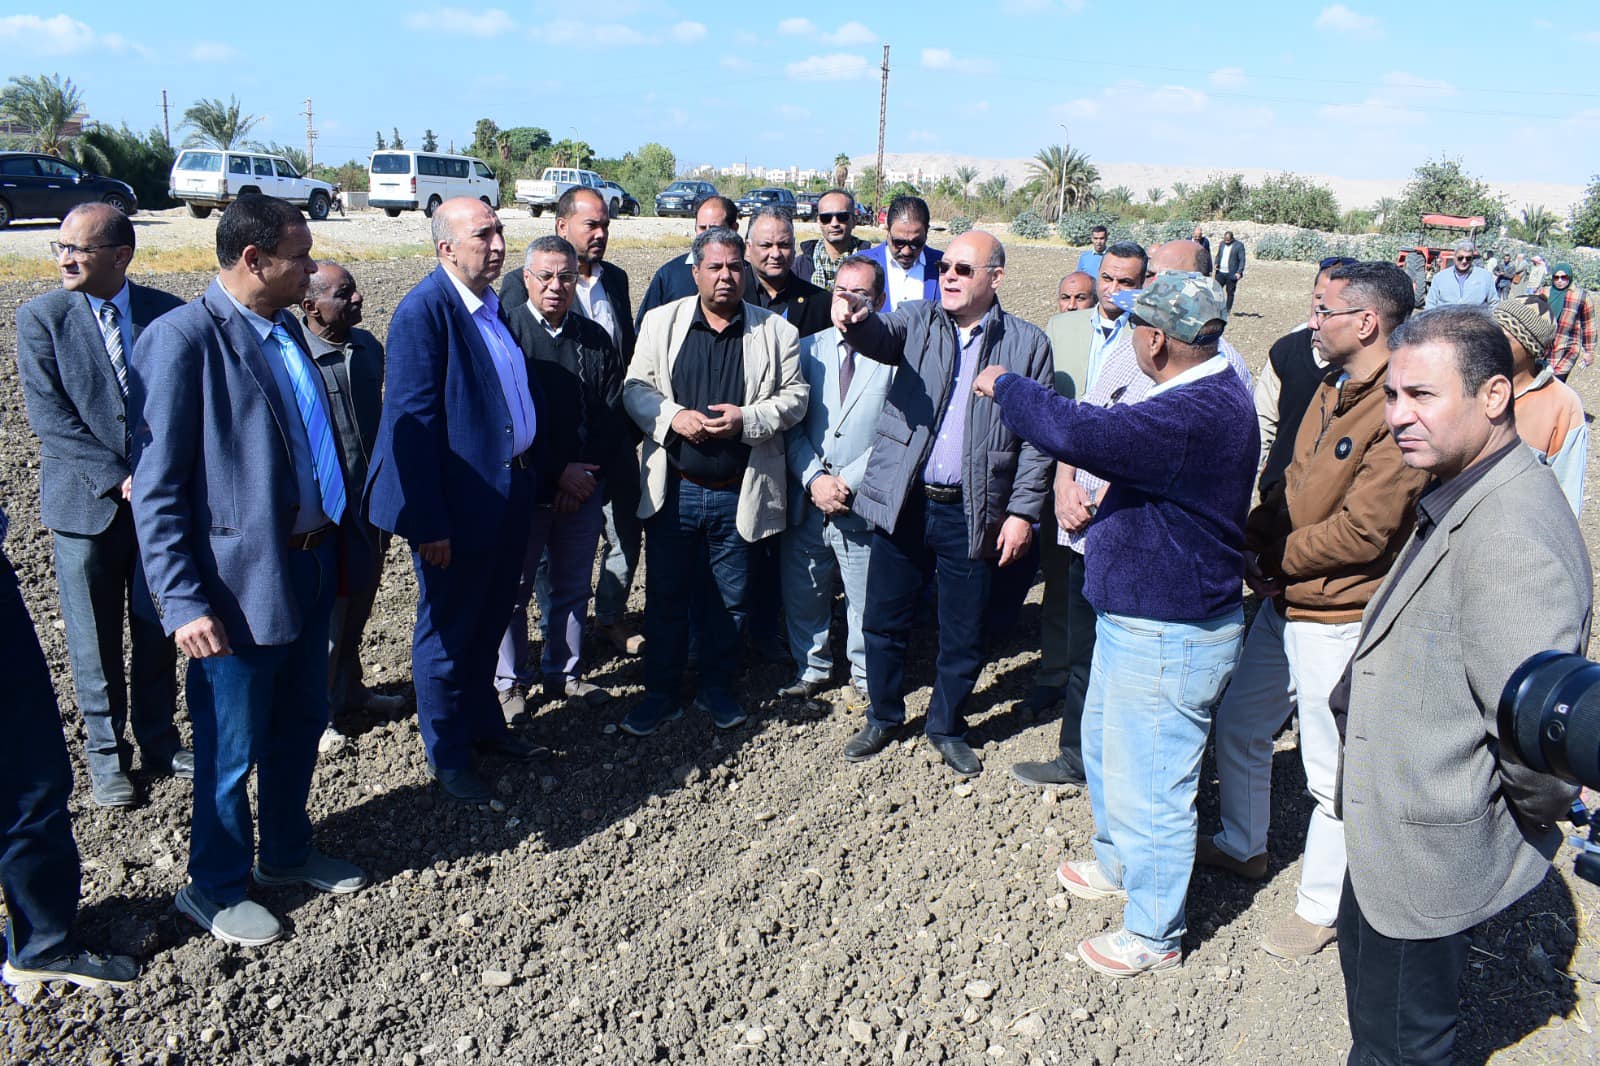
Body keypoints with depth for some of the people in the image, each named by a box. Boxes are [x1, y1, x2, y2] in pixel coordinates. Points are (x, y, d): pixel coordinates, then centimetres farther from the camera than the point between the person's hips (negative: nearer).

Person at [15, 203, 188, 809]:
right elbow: (49, 417, -10)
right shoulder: (41, 318, -4)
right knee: (95, 640, 8)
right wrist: (118, 478, -16)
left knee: (158, 631, 12)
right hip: (85, 504, -1)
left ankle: (158, 740, 29)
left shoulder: (167, 314, -1)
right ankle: (105, 752, 25)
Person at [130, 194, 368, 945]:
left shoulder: (284, 328, 7)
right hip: (240, 585, -8)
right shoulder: (182, 339, -17)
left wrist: (332, 540, 15)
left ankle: (287, 851, 42)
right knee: (231, 747, 9)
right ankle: (215, 886, 31)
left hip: (309, 567, 8)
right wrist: (183, 602, -20)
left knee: (301, 725, 21)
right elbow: (156, 488, -17)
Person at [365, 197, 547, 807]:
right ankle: (447, 758, 25)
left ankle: (482, 725, 41)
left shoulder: (496, 304, 9)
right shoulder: (424, 310, -17)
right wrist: (427, 523, -22)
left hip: (509, 495, 8)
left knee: (489, 624, 22)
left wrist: (534, 475, 17)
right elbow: (413, 423, -20)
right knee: (447, 634, 9)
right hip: (458, 505, -8)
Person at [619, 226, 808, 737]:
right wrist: (673, 416, -16)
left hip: (738, 494, 0)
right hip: (673, 489, 1)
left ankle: (717, 688, 30)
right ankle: (661, 692, 24)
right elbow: (635, 387, 3)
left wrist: (746, 419, -17)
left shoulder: (775, 330, 2)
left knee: (730, 599, 12)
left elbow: (795, 396, -1)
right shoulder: (662, 321, 4)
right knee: (665, 594, 9)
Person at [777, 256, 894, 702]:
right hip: (806, 499, 3)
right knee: (803, 594, 14)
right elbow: (792, 425, 3)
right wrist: (815, 479, -11)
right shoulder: (808, 349, 8)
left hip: (863, 503, -3)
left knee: (865, 599, 9)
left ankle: (866, 676, 30)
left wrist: (849, 482, -14)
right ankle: (812, 668, 35)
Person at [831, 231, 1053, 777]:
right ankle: (883, 717, 33)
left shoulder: (1027, 343, 1)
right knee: (884, 619, 11)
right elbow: (882, 338, -19)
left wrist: (1022, 511, -6)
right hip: (903, 502, 1)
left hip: (971, 514, -1)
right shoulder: (918, 319, 4)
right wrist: (857, 319, -42)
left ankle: (946, 727, 33)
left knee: (963, 634, 11)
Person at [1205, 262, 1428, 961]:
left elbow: (1364, 529, -24)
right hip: (1284, 600, 9)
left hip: (1339, 620, -9)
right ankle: (1241, 847, 42)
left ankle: (1320, 905, 25)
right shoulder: (1333, 390, 8)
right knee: (1236, 723, 20)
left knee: (1333, 772, 6)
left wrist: (1274, 558, -13)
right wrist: (1252, 540, -2)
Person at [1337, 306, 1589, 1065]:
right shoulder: (1461, 501, 3)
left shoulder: (1509, 539, -31)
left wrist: (1534, 811, -14)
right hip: (1390, 833, 10)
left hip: (1431, 856, -10)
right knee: (1371, 989, 29)